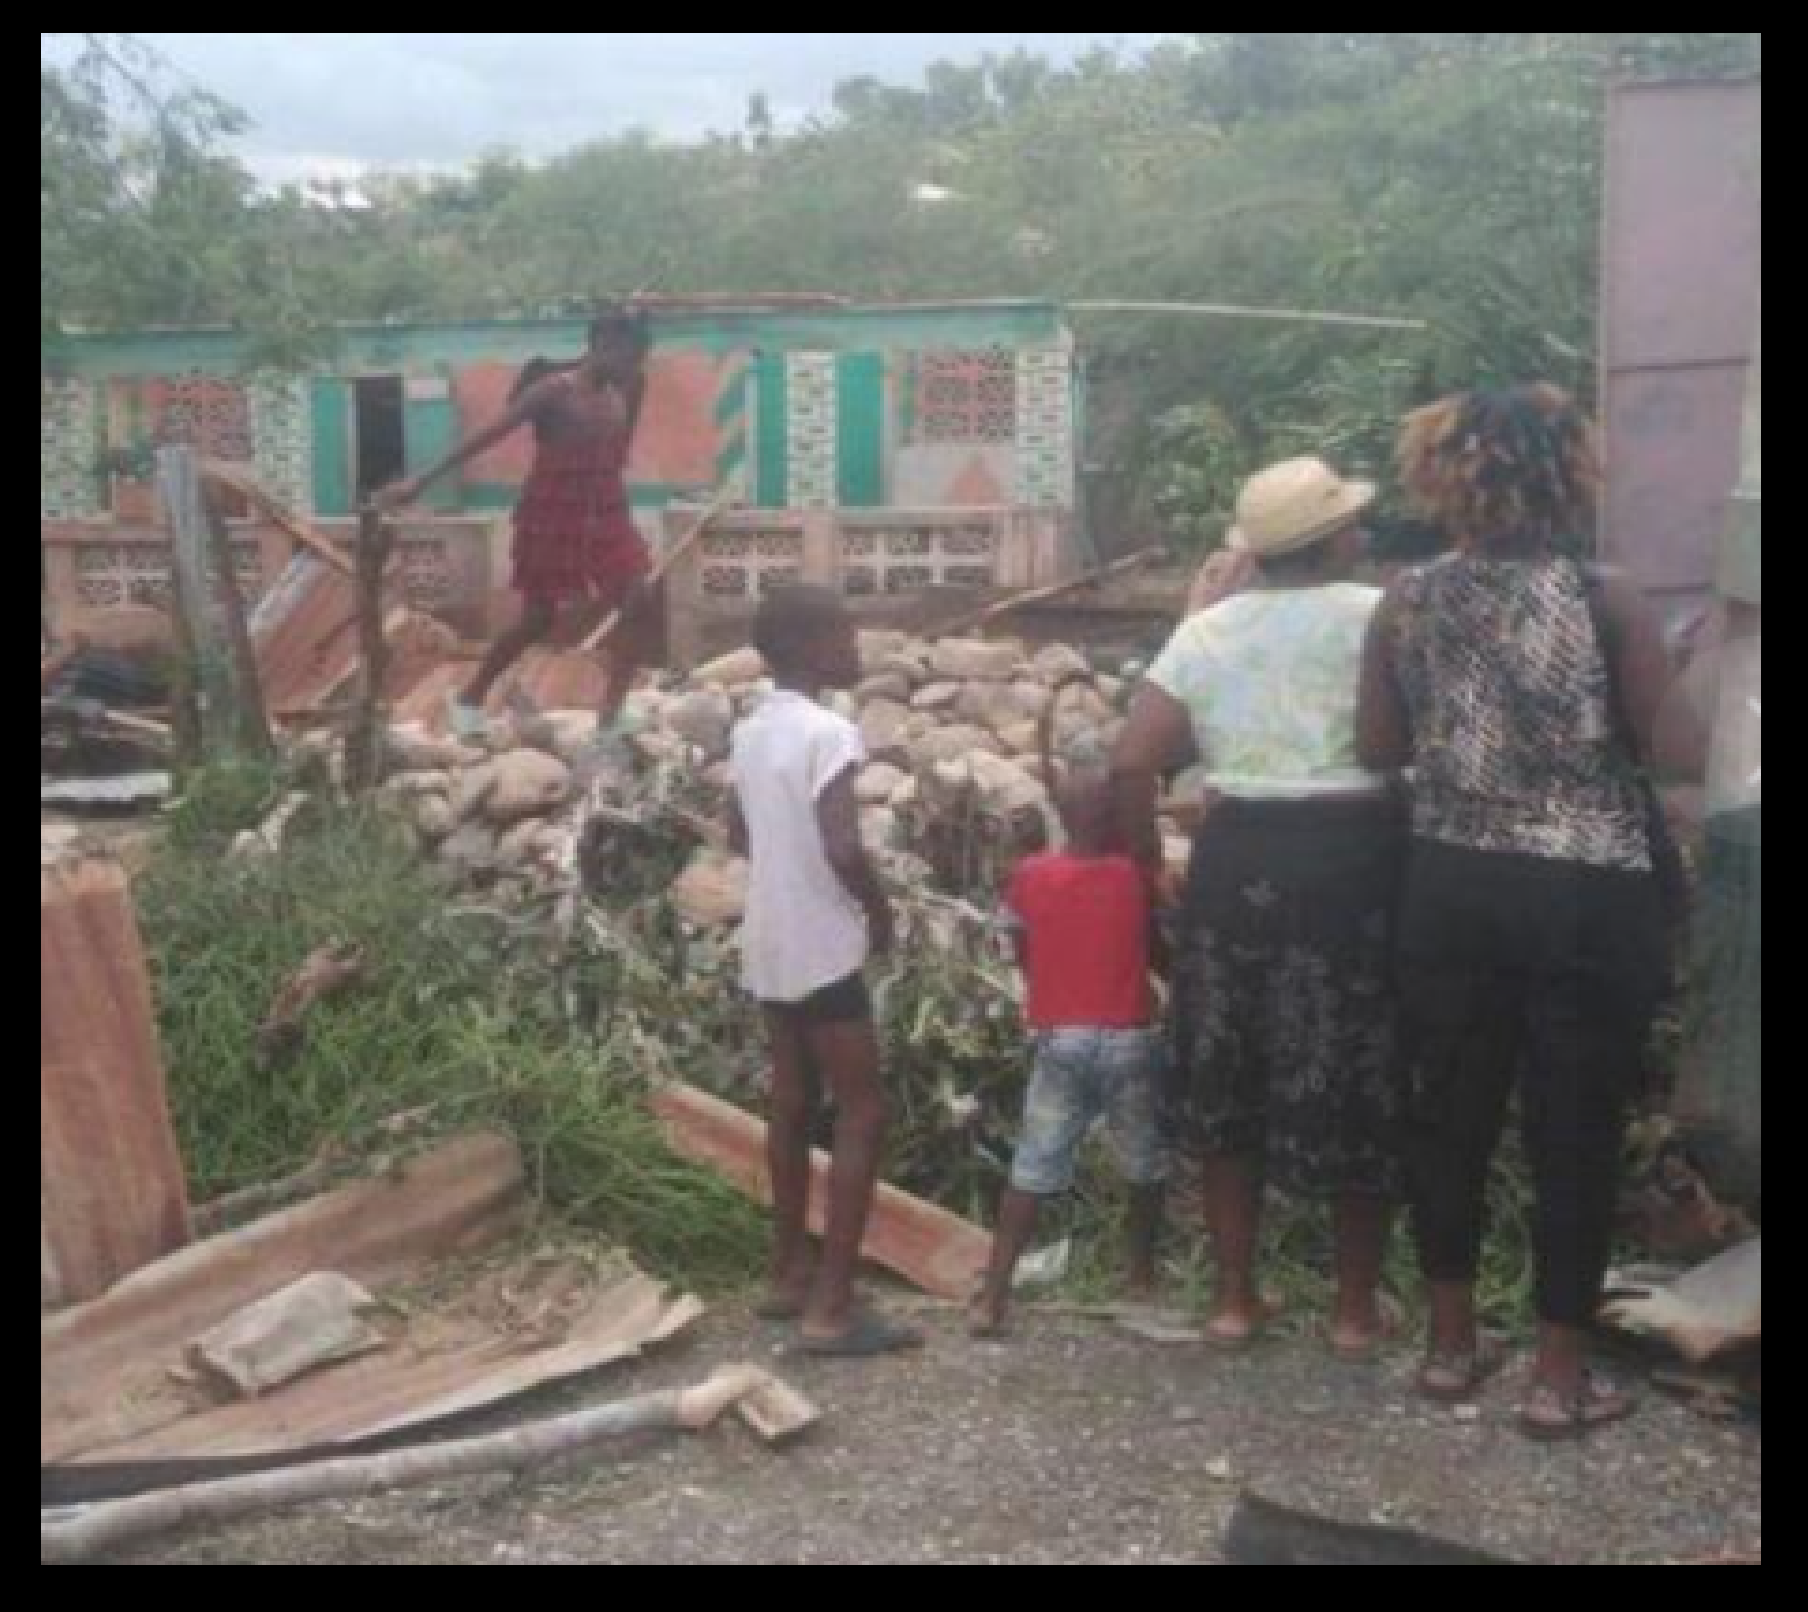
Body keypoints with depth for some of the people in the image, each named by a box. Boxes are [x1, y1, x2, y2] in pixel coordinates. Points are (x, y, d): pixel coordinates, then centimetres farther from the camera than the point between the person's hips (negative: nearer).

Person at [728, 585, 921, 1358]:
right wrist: (880, 908, -9)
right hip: (822, 948, -8)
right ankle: (832, 1307, -4)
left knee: (793, 1107, 17)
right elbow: (842, 849, -25)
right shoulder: (828, 731, -19)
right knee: (862, 1115, -3)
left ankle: (791, 1274, 27)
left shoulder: (750, 731, 8)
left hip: (770, 944, 9)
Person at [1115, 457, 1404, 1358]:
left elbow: (1133, 760, 0)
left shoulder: (1205, 632, 6)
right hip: (1352, 857, -3)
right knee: (1359, 1087, 9)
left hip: (1237, 857, 4)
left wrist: (1146, 857, 10)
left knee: (1230, 1082, 15)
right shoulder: (1375, 616, -4)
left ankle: (1236, 1299, 22)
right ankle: (1357, 1309, 19)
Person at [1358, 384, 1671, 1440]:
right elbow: (1673, 747, -10)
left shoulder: (1409, 602, -1)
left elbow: (1379, 749, 6)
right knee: (1577, 1134, 6)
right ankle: (1562, 1378, 15)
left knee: (1454, 1115, 14)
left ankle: (1454, 1343, 26)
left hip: (1454, 888, 4)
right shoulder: (1606, 601, -11)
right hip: (1588, 899, -3)